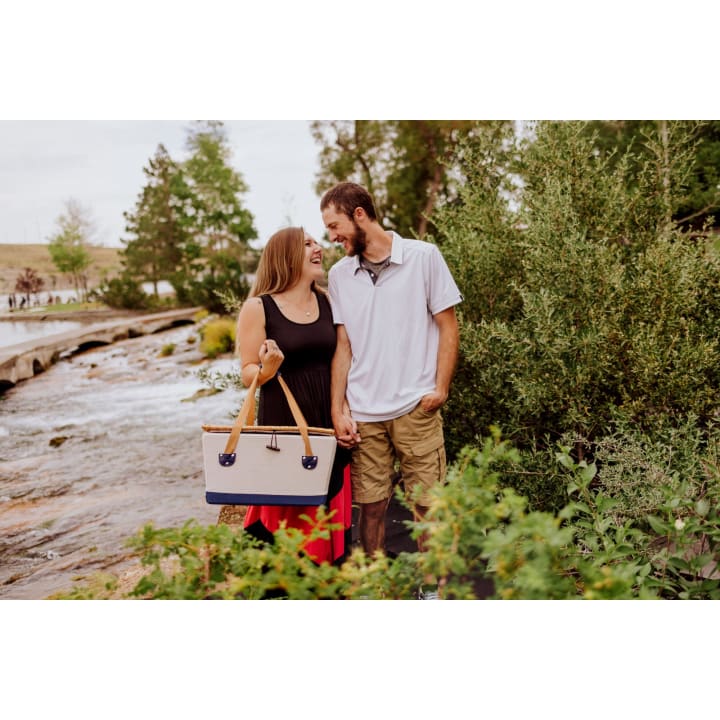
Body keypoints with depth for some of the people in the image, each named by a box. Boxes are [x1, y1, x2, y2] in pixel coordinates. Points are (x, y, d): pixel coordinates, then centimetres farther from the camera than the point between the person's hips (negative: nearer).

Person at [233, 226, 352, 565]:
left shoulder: (327, 303, 7)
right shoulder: (258, 308, -7)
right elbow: (248, 373, -4)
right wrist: (268, 368, -25)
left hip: (327, 426, 4)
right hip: (282, 427, -4)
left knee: (329, 516, 8)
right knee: (282, 517, 0)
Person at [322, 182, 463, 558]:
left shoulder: (424, 257, -1)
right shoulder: (339, 274, 9)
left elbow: (448, 328, 1)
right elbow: (343, 346, 10)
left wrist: (440, 388, -8)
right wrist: (338, 409, 4)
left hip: (415, 407, -3)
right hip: (362, 414, 3)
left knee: (427, 505, 2)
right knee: (371, 506, 8)